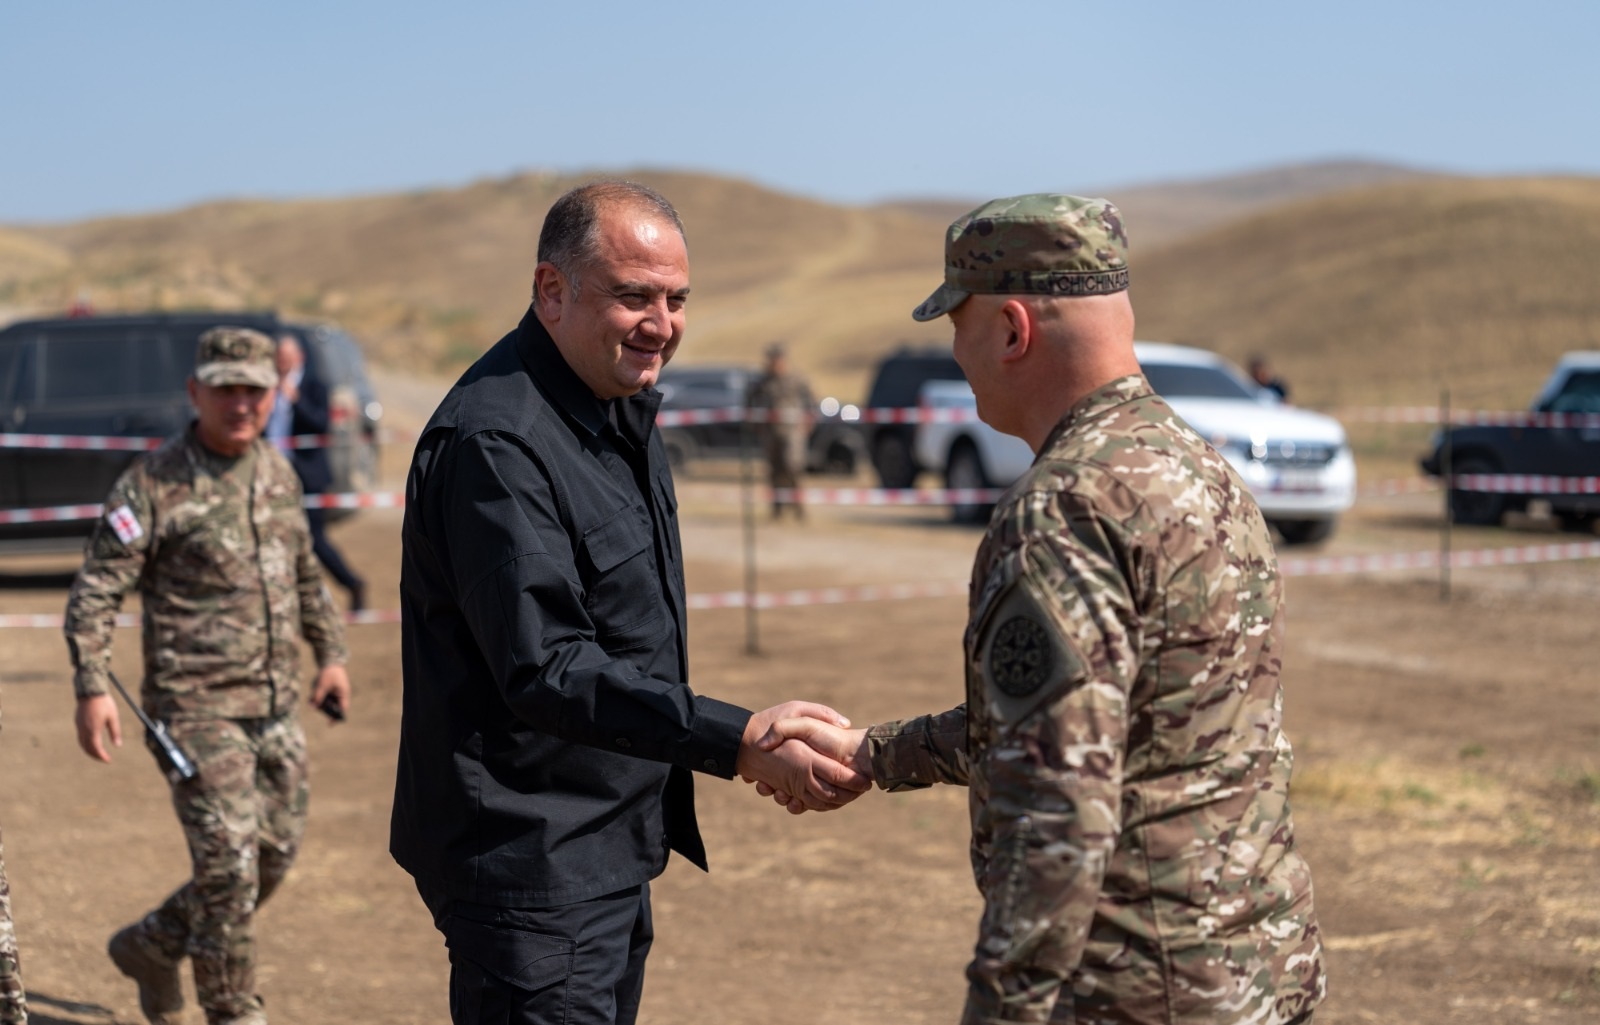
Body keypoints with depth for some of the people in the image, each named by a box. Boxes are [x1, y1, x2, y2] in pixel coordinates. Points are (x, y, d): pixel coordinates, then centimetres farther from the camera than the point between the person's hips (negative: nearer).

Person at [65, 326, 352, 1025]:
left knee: (274, 857, 11)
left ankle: (150, 947, 31)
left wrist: (331, 653, 20)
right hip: (198, 705, -7)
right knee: (228, 864, -8)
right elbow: (95, 590, -12)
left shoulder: (278, 474, 10)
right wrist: (92, 689, -20)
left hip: (276, 705, 7)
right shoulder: (153, 484, -11)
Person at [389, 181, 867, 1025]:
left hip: (612, 850, 10)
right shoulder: (496, 442, -22)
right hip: (531, 862, -10)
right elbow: (544, 671, -28)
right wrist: (738, 742, -33)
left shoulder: (622, 410, 11)